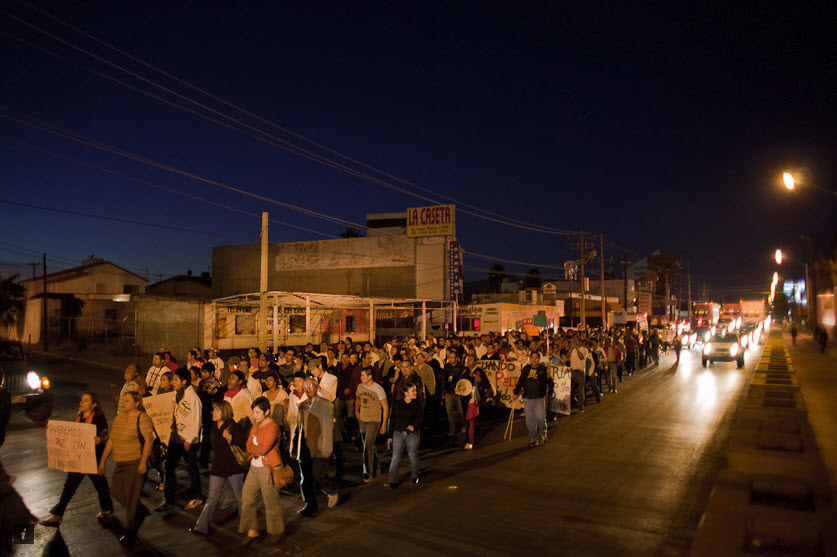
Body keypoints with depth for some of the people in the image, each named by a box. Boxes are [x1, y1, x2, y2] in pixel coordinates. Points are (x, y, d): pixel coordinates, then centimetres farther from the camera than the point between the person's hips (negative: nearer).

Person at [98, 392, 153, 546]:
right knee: (116, 491, 13)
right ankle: (141, 511, 34)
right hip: (120, 463, 8)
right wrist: (103, 460, 13)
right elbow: (111, 440, 15)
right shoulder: (119, 417, 10)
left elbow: (148, 440, -18)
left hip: (136, 463, -8)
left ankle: (130, 533, 12)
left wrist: (143, 462, -23)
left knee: (132, 496, -2)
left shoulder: (142, 418, -14)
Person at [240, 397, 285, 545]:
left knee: (271, 502, 4)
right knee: (246, 499, 7)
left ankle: (275, 532, 24)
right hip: (254, 467, 8)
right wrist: (257, 450, -11)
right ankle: (252, 532, 22)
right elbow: (249, 445, 8)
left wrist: (252, 448, -4)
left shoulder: (272, 427, -16)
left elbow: (263, 448, -20)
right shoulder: (256, 424, 10)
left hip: (268, 469, -8)